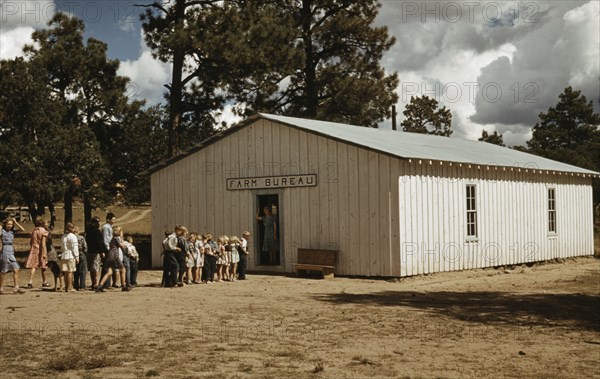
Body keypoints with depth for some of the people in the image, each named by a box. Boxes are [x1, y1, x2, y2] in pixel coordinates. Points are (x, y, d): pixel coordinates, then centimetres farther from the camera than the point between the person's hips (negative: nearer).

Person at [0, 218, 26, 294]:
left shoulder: (12, 232, 10)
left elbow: (23, 230, 6)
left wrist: (15, 222, 3)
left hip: (11, 252, 6)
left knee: (16, 270, -1)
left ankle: (16, 288, -1)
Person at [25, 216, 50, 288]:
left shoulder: (34, 231, 8)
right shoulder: (43, 231, -10)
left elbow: (31, 242, 12)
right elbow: (43, 243, -15)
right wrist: (44, 253, -15)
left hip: (34, 250, 4)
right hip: (41, 250, -4)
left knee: (33, 266, 0)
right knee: (43, 267, 10)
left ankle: (30, 282, -13)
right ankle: (44, 282, 23)